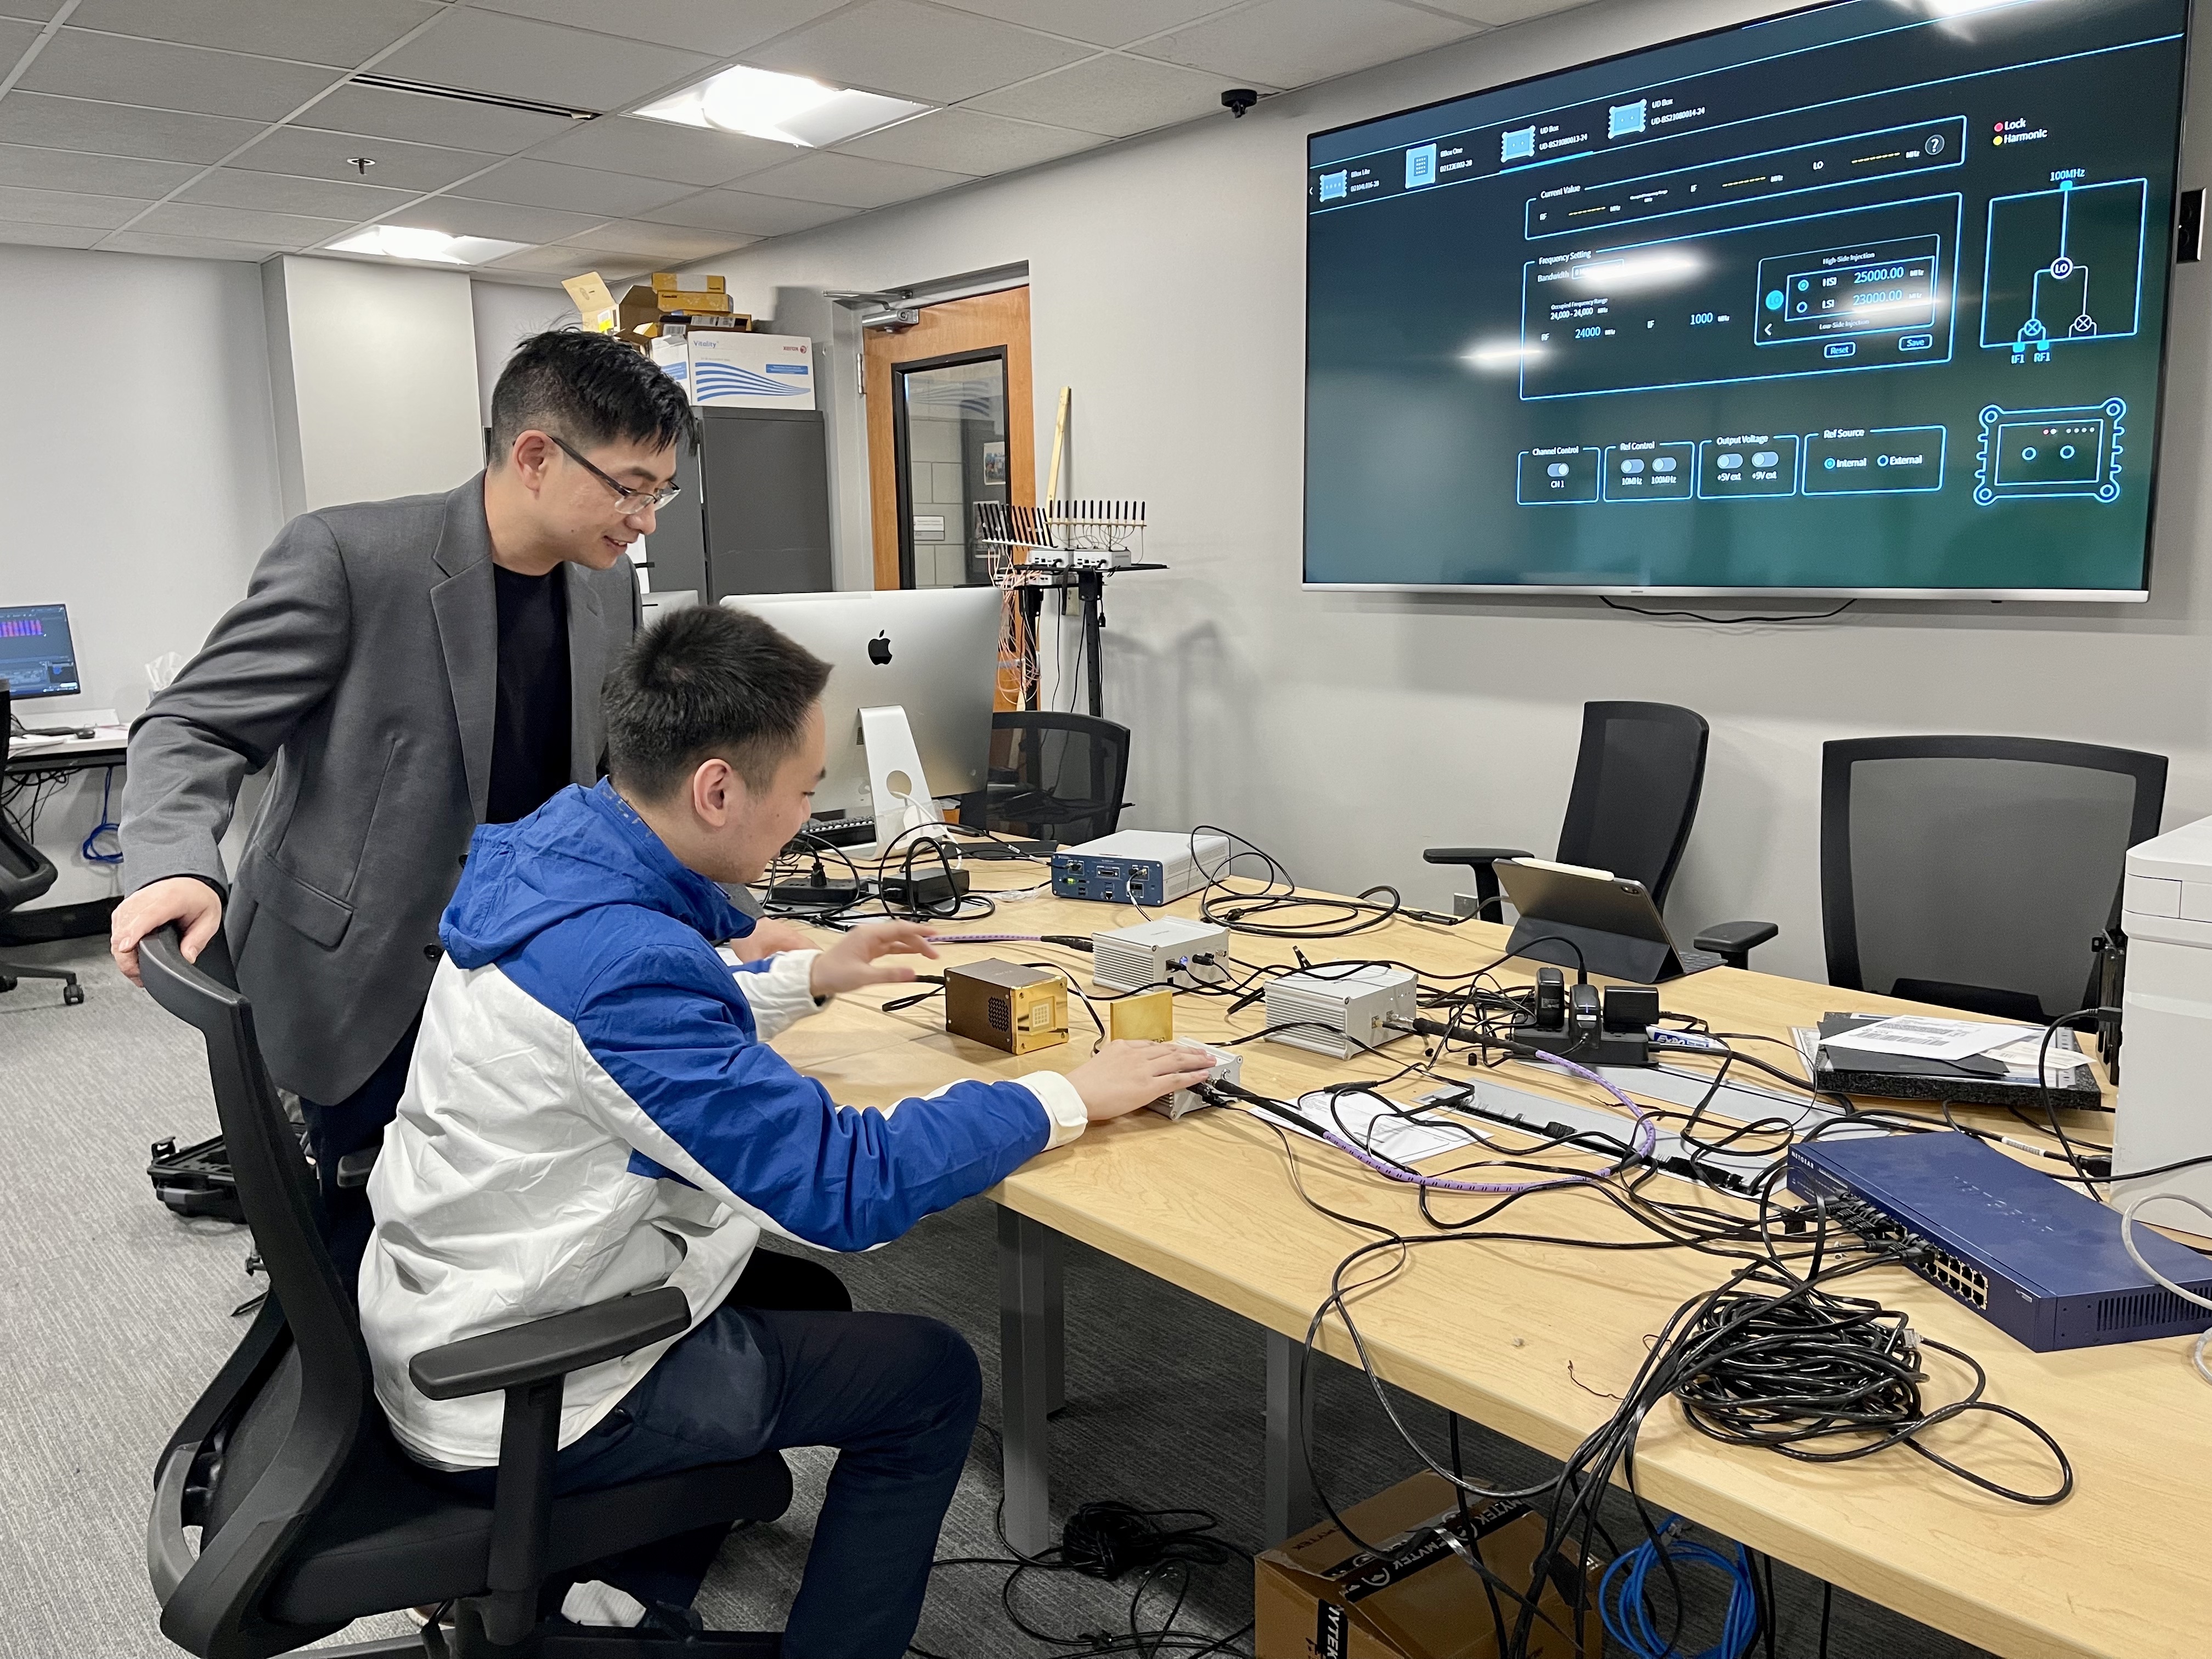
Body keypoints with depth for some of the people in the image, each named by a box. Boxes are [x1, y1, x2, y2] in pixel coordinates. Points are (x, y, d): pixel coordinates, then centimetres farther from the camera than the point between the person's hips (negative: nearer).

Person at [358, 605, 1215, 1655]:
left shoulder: (548, 849, -4)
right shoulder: (622, 957, -32)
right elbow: (844, 1188, -30)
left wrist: (807, 977, 13)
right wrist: (1069, 1098, -21)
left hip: (446, 1322, 9)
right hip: (515, 1408, -9)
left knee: (793, 1286, 26)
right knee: (932, 1379, 3)